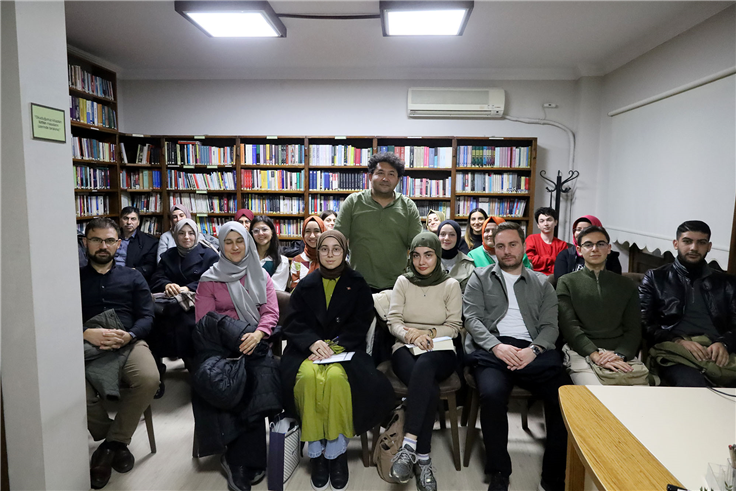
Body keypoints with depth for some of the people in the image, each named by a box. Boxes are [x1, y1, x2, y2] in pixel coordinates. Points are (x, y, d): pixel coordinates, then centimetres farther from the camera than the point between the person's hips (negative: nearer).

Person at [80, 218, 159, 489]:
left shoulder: (133, 277, 19)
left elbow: (147, 317, 9)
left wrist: (129, 335, -13)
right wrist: (86, 334, -14)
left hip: (128, 342, 1)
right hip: (86, 346, 0)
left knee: (149, 379, -31)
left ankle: (112, 443, -8)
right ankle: (117, 441, -4)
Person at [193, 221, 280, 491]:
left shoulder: (261, 276, 15)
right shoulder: (209, 279, 10)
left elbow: (271, 312, 5)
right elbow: (203, 321, 2)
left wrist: (258, 333, -17)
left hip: (254, 343, 1)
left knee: (253, 383, -30)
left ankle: (238, 460, -15)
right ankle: (247, 461, -16)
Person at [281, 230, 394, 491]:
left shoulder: (357, 284, 8)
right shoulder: (306, 285, 13)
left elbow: (360, 324, 1)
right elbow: (294, 322, 5)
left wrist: (335, 346, -14)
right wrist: (313, 343, -15)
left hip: (345, 347, -1)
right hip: (309, 347, 1)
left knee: (336, 376, -34)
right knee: (308, 375, -32)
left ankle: (337, 448, -15)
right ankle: (316, 449, -17)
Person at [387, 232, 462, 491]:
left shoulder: (451, 285, 6)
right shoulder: (403, 282, 9)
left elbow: (454, 326, 3)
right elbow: (394, 321, 3)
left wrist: (429, 333, -14)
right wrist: (411, 334, -18)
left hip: (440, 352, -1)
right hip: (406, 348, 1)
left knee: (424, 366, -39)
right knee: (429, 388, -33)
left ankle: (408, 445, -36)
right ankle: (422, 458, -24)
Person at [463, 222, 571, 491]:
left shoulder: (542, 283, 21)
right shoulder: (480, 278, 16)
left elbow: (550, 326, 11)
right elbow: (472, 318, 4)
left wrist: (533, 350, -11)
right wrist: (496, 346, -13)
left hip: (533, 350, 2)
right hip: (492, 348, -2)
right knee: (492, 395, -32)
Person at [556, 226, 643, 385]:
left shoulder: (627, 285, 20)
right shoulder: (567, 282, 12)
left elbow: (634, 329, 11)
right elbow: (568, 326, -1)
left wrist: (620, 355, -10)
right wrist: (596, 355, -16)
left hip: (621, 355, 3)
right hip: (581, 353, -3)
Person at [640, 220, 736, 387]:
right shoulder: (655, 278, 14)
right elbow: (645, 323, 5)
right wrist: (678, 341, -12)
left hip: (719, 353, 3)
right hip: (675, 353, -3)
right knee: (693, 384, -37)